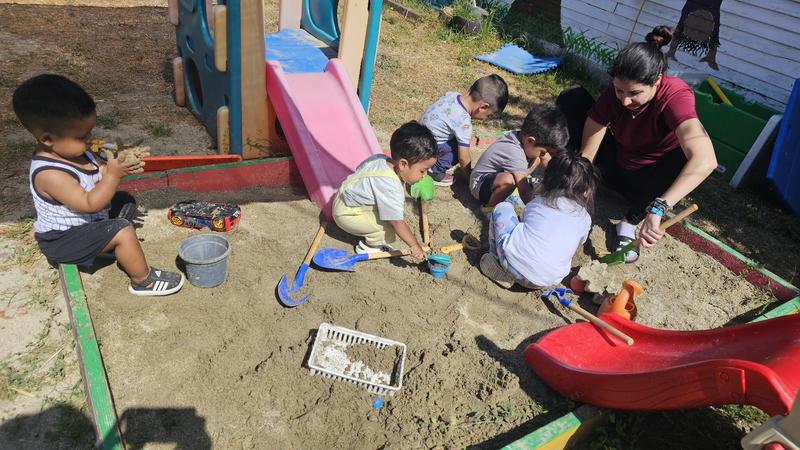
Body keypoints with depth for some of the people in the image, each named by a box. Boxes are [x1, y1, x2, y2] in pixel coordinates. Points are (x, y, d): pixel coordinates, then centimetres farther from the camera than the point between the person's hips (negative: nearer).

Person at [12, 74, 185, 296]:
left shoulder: (70, 149, -5)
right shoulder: (50, 174, -32)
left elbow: (101, 170, 4)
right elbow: (90, 204, -32)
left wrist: (120, 165, -17)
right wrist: (113, 175, -30)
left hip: (83, 221, 10)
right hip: (64, 240, -10)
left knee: (125, 201, 22)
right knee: (123, 232, -22)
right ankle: (144, 281, -7)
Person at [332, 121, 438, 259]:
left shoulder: (380, 159, -10)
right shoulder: (390, 188, -34)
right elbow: (397, 222, -29)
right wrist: (414, 245, -19)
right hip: (347, 214, -9)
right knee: (390, 228, -21)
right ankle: (367, 246, 4)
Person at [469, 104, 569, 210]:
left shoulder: (524, 135, -13)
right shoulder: (514, 153, -36)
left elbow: (546, 158, 2)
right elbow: (525, 193, -34)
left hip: (500, 172, 8)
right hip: (481, 185, -8)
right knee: (508, 179, -42)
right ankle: (489, 206, -14)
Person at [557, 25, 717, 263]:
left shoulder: (675, 96, -31)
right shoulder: (614, 92, -21)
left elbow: (705, 160, -48)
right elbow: (586, 154, -22)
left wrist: (657, 209, -58)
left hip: (645, 181, -2)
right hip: (615, 166, 2)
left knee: (687, 157, -38)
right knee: (572, 99, -17)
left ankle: (630, 221, -16)